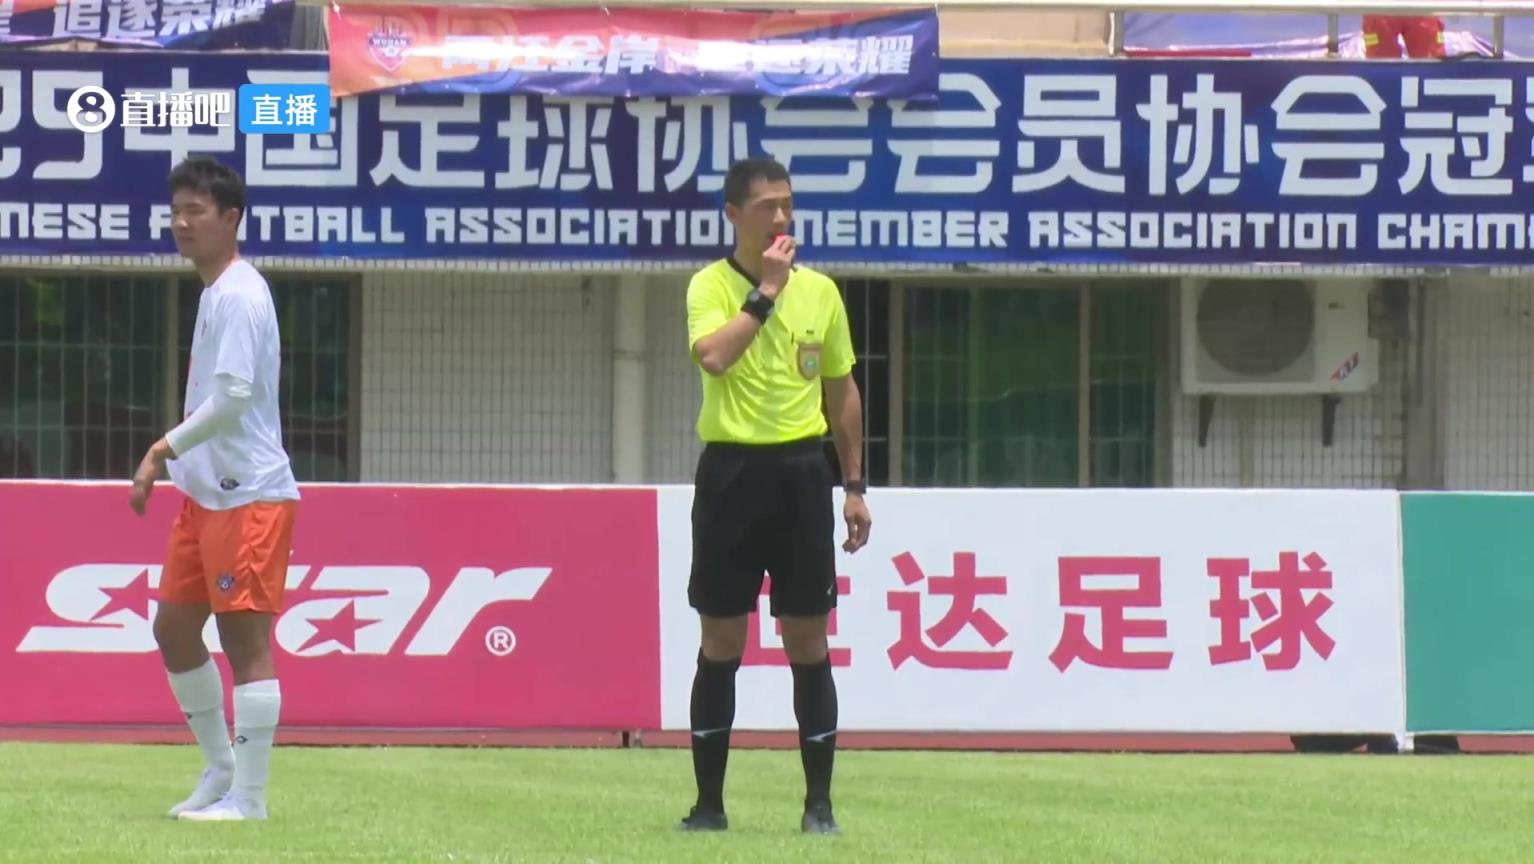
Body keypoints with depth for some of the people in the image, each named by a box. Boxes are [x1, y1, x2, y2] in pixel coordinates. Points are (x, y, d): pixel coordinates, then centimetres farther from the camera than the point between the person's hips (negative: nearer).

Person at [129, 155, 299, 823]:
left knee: (245, 641, -6)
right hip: (206, 493, 10)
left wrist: (166, 448, -19)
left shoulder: (239, 296, -15)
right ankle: (222, 771, 25)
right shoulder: (214, 292, 15)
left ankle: (247, 797, -3)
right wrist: (172, 460, 15)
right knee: (174, 629, 14)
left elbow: (233, 396, -23)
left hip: (249, 495, -10)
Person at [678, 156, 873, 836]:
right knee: (721, 641, 2)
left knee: (808, 640, 3)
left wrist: (854, 485, 12)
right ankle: (709, 802, 9)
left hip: (801, 472, 2)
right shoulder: (711, 286, -3)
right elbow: (713, 355, -24)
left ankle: (819, 804, 7)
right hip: (732, 470, -2)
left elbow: (842, 391, 15)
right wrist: (765, 290, -19)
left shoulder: (820, 290, 8)